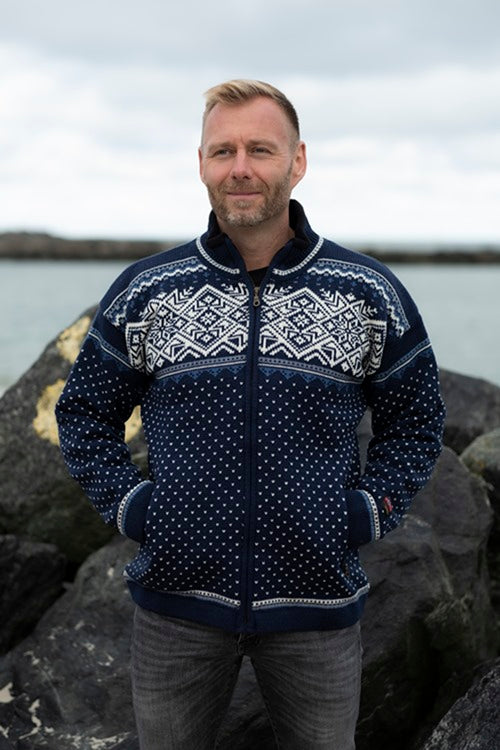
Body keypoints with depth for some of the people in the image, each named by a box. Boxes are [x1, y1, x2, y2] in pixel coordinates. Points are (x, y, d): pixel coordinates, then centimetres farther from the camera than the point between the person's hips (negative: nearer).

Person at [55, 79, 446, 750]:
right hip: (176, 602, 1)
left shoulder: (371, 294, -1)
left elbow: (415, 418, 9)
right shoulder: (145, 292, 0)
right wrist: (126, 506, -2)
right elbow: (85, 411, 10)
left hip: (317, 600, 0)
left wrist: (367, 514, -3)